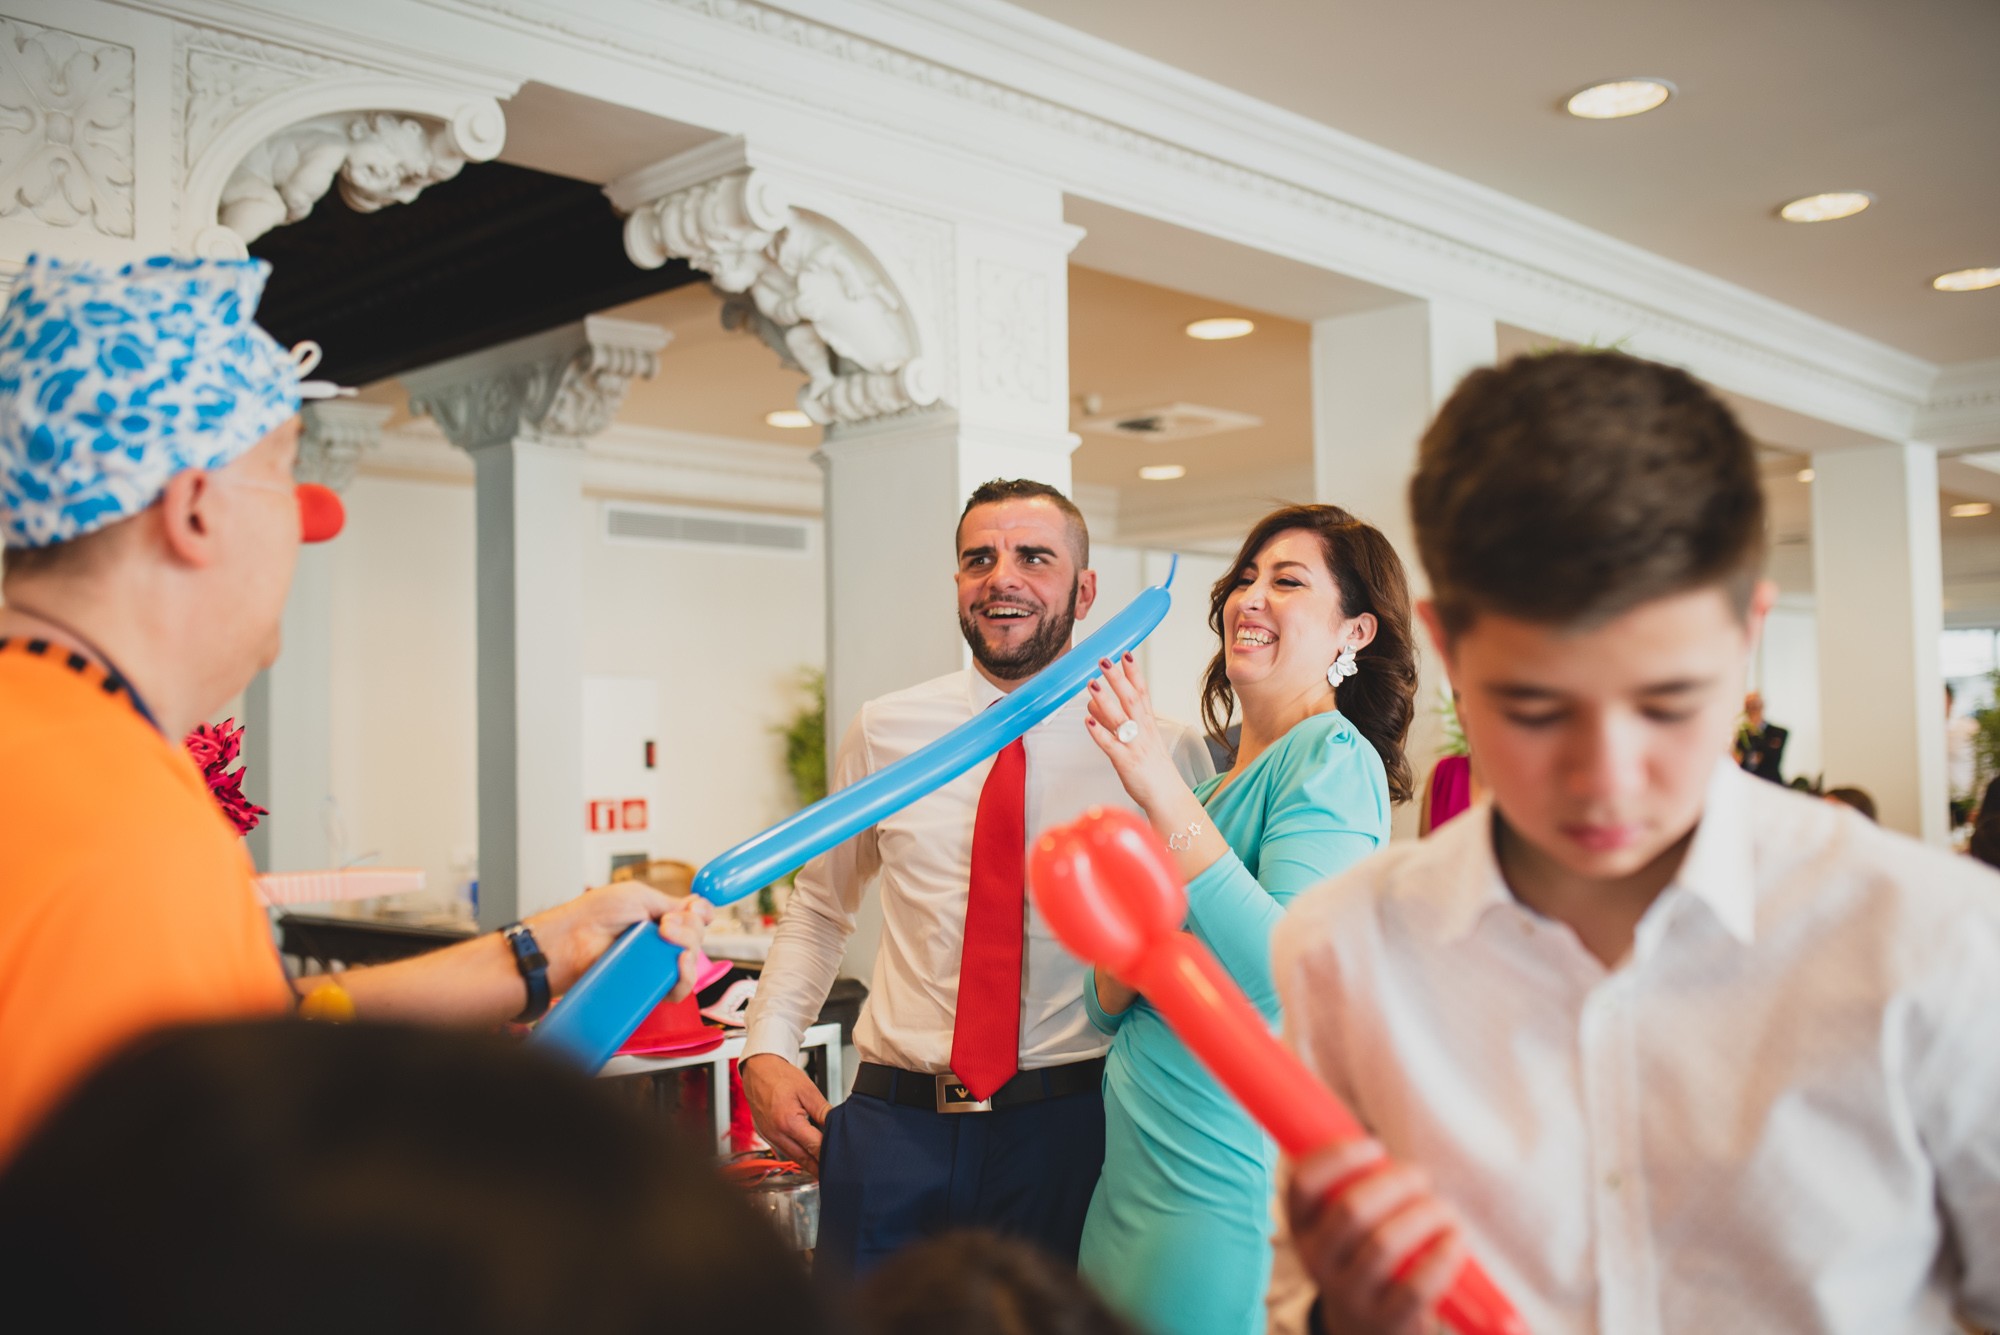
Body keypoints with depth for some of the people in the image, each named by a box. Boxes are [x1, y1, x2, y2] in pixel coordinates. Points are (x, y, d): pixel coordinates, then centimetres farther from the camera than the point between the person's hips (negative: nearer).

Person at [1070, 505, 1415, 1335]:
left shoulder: (1334, 759, -11)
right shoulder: (1213, 769, 12)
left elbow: (1283, 974, -26)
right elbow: (1107, 1008, 10)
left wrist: (1163, 792, -27)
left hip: (1223, 1189, -7)